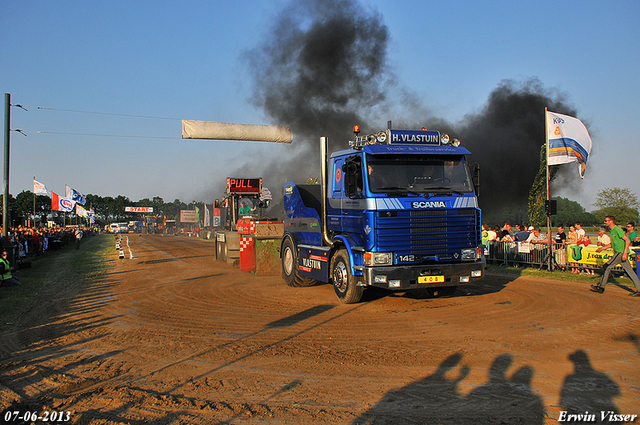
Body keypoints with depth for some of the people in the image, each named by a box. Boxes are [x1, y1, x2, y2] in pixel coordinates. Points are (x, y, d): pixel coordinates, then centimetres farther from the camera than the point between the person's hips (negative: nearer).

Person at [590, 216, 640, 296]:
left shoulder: (617, 229, -12)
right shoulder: (612, 231, 17)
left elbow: (628, 240, -18)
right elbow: (612, 244, 27)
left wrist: (625, 253, -25)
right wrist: (602, 248, 20)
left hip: (621, 252, -10)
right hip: (618, 252, 10)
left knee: (607, 267, -7)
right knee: (629, 271, 7)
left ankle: (601, 287, -1)